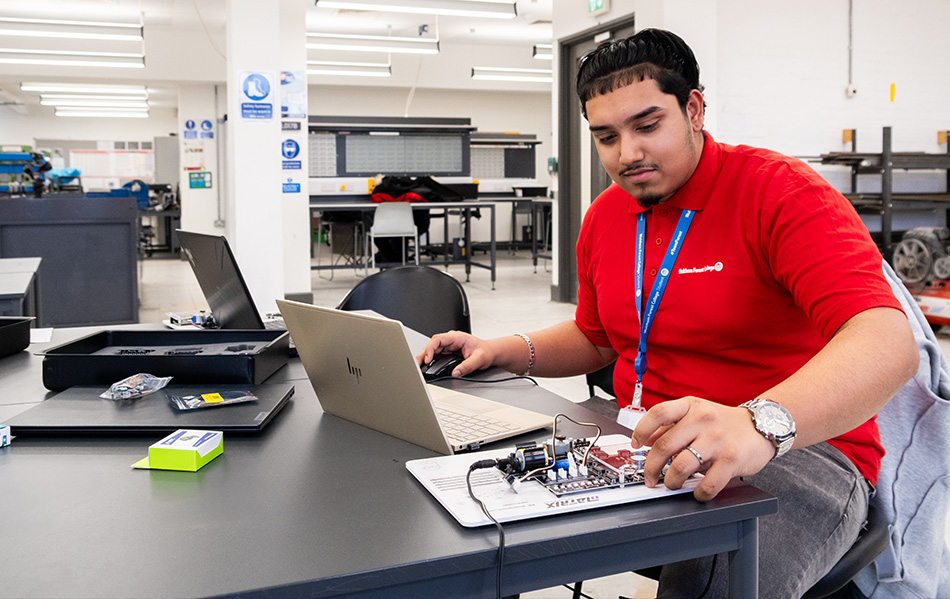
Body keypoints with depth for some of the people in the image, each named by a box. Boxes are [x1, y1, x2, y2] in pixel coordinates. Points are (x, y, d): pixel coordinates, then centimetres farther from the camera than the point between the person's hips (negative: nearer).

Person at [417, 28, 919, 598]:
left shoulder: (783, 192, -14)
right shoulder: (604, 218, 9)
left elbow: (888, 343, -28)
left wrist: (760, 423, -46)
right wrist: (506, 352, 5)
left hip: (800, 447, -5)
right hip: (643, 442, 6)